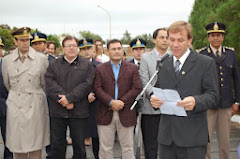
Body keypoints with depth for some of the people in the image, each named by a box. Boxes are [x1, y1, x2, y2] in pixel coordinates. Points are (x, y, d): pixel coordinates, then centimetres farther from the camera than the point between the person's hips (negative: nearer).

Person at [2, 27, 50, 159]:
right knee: (18, 146, 5)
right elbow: (7, 84, 15)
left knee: (36, 144, 4)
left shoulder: (41, 59, -1)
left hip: (35, 106, -1)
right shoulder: (6, 60, 4)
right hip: (15, 107, 1)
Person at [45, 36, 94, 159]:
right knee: (57, 145, 9)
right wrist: (63, 101, -15)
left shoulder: (87, 65, 7)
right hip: (57, 112, 1)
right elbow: (50, 84, -4)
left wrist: (69, 97, -15)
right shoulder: (54, 65, 9)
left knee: (79, 144, 8)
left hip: (79, 112, -1)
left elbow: (87, 84, -6)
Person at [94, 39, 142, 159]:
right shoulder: (100, 69, 8)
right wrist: (111, 102, -16)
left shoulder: (132, 68, 7)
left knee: (128, 148, 7)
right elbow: (97, 89, -2)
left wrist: (121, 102, -12)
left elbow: (137, 88, -2)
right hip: (106, 115, 0)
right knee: (105, 148, 6)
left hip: (126, 114, 0)